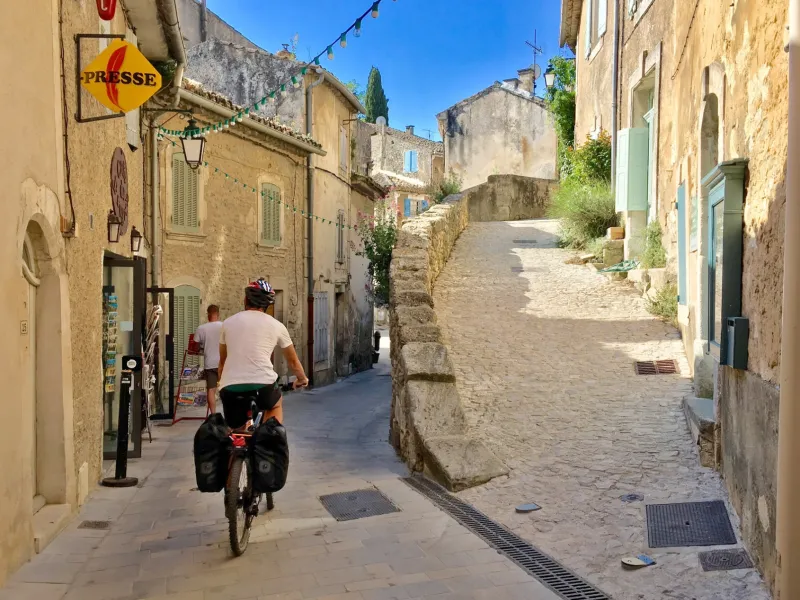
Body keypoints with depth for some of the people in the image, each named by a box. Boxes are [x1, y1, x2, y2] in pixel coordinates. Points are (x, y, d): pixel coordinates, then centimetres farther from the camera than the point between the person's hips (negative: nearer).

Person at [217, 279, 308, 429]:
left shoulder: (228, 322, 16)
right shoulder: (276, 325, 11)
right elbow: (293, 361, 24)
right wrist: (302, 379, 43)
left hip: (230, 388, 1)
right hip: (262, 385, -1)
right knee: (276, 404, 32)